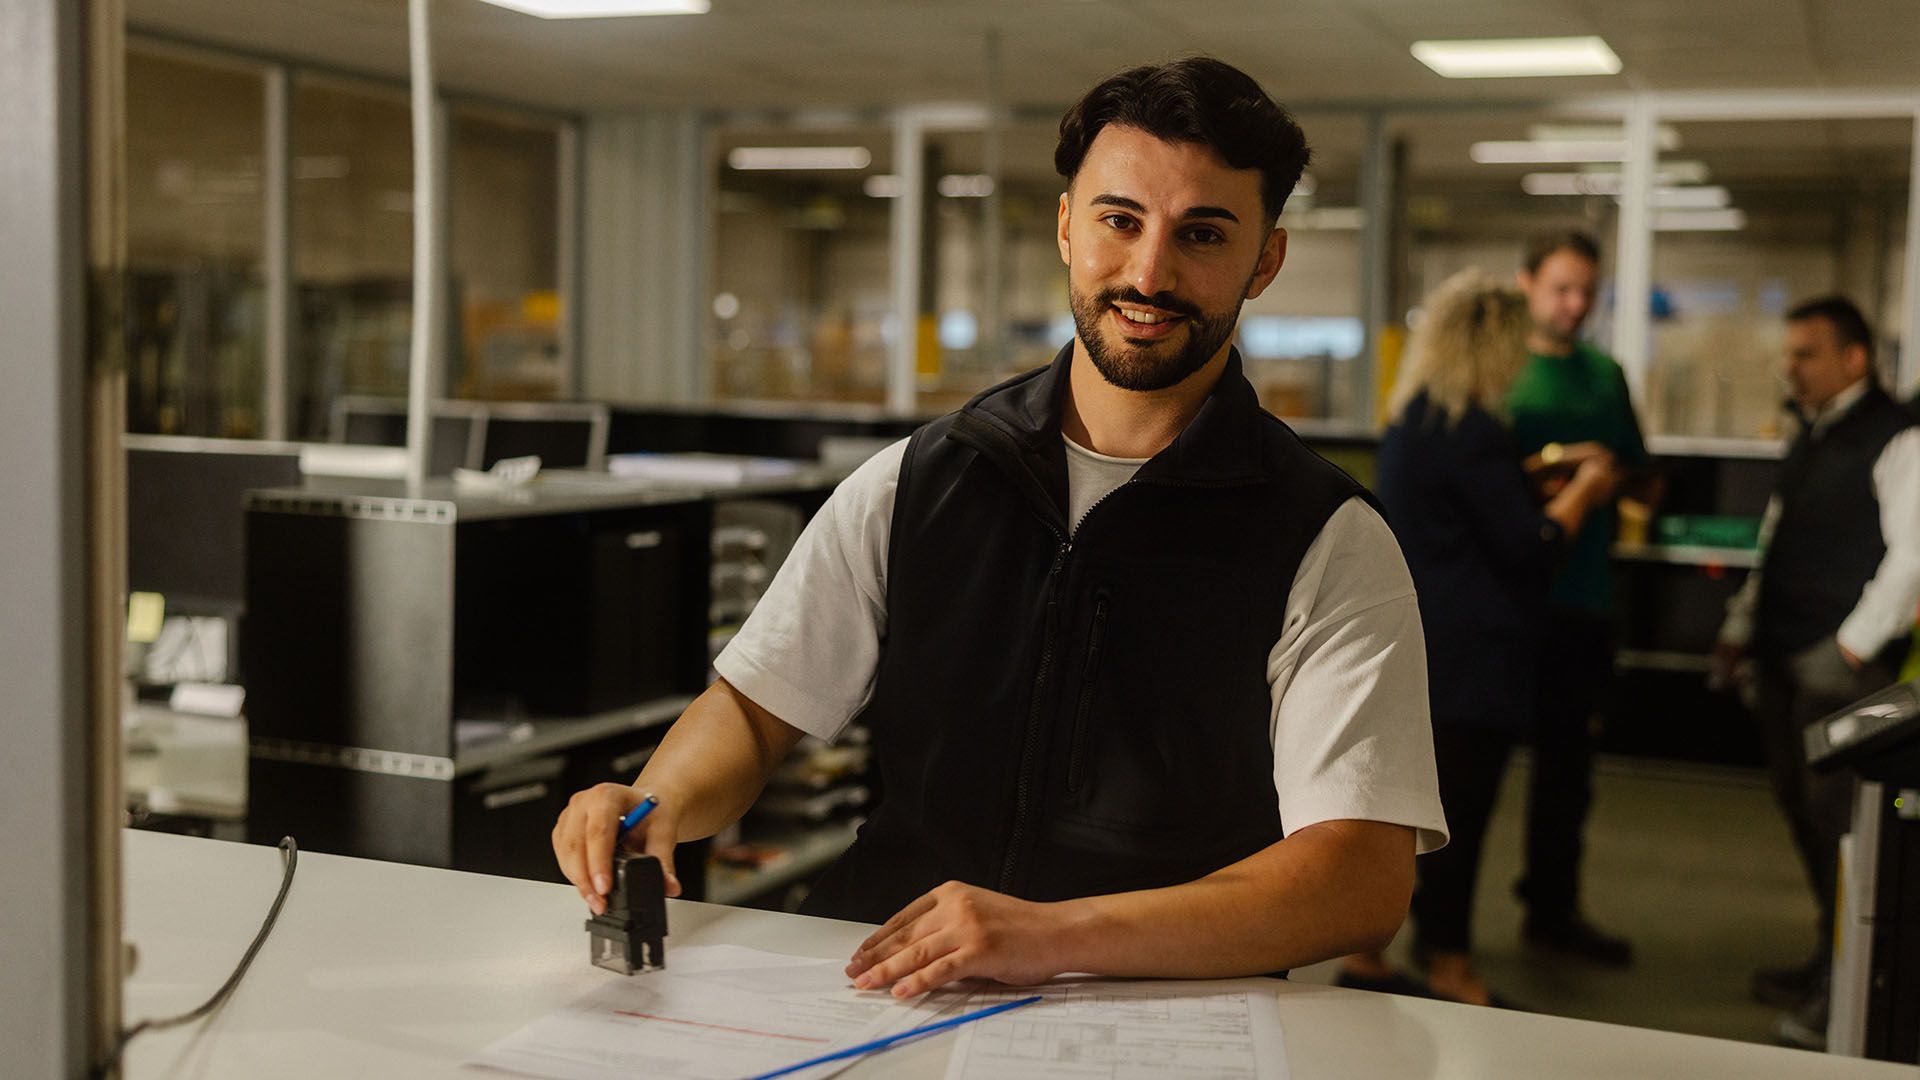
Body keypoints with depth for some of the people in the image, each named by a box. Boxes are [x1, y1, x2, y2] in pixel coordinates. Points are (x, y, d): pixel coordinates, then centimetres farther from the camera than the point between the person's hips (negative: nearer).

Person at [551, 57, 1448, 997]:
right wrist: (660, 803, -13)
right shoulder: (907, 487, 5)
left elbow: (1362, 881, -17)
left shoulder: (1331, 548, -6)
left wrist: (1060, 933, -31)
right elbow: (754, 706, 11)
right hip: (876, 995, -1)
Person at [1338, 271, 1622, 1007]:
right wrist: (1584, 490, 0)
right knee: (1458, 814, 0)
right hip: (1470, 662, -9)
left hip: (1412, 652, 10)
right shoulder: (1471, 430, -18)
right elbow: (1528, 546, -16)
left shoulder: (1409, 421, 12)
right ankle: (1449, 967, 9)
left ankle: (1365, 955, 21)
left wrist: (1554, 473, 22)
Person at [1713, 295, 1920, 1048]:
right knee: (1800, 808, 13)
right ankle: (1831, 961, 26)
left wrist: (1855, 644, -18)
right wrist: (1741, 629, 17)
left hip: (1842, 665, -8)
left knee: (1835, 817, -8)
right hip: (1785, 659, 8)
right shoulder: (1809, 436, 16)